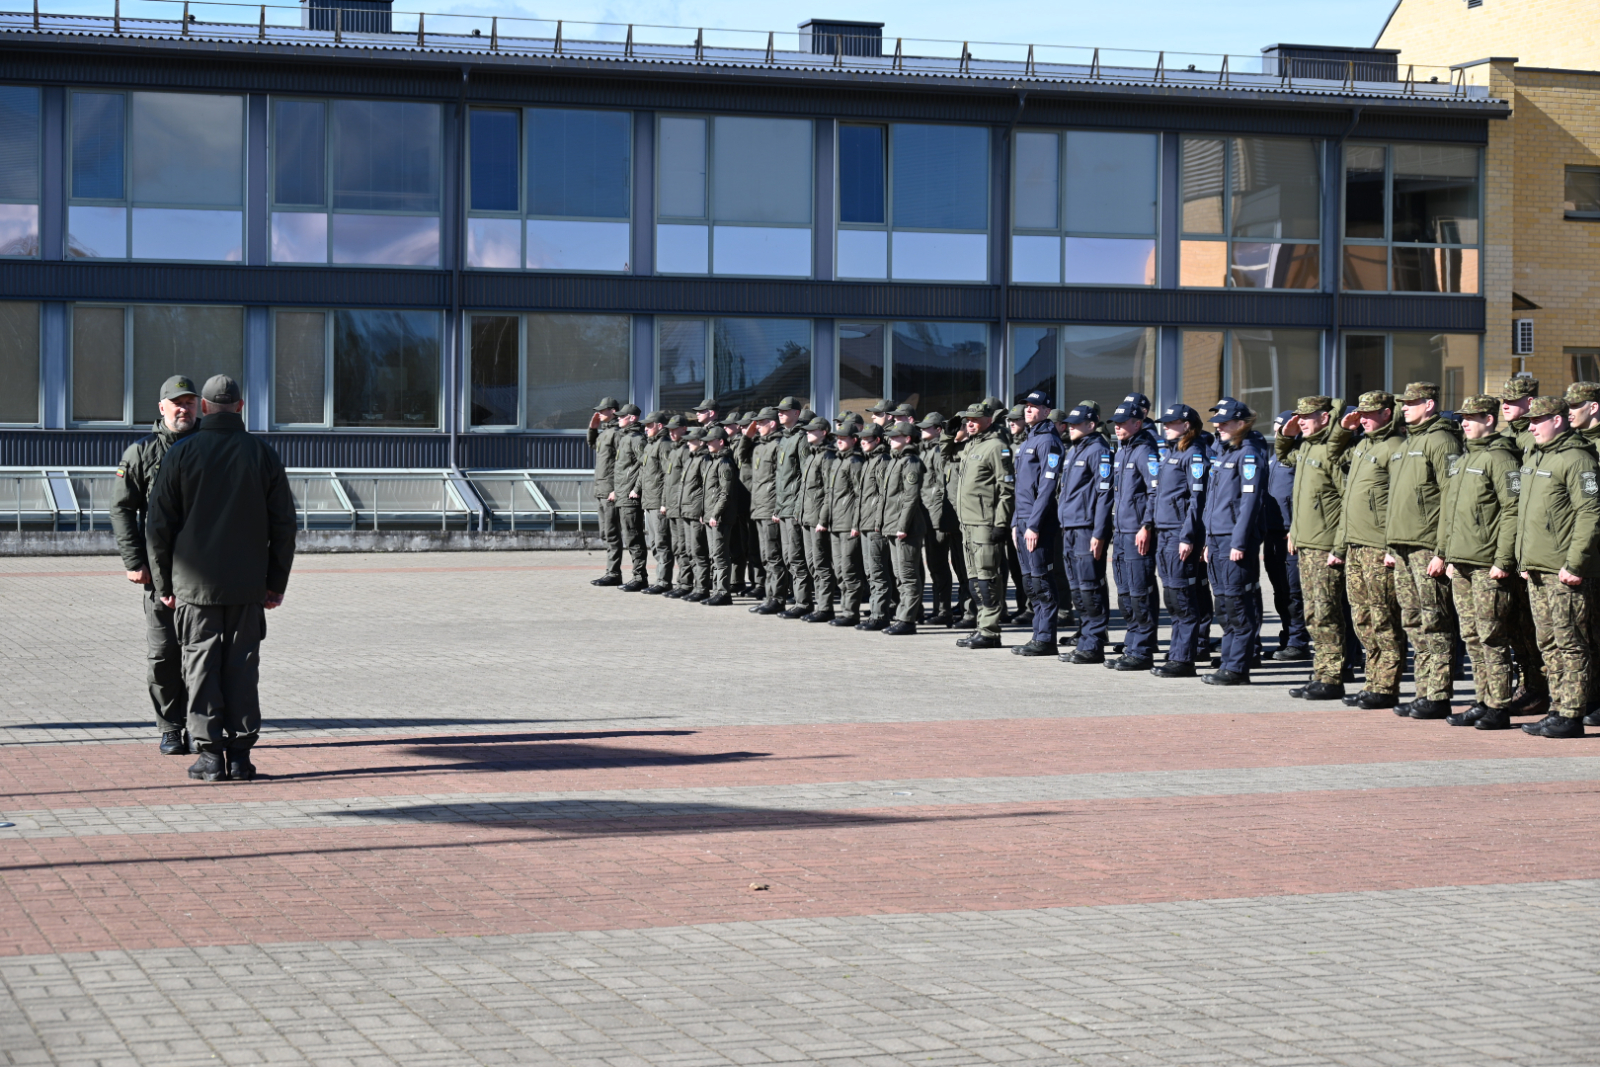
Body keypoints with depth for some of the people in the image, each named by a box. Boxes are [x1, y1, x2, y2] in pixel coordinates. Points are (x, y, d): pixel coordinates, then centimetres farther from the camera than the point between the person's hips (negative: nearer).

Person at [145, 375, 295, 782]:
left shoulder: (181, 455, -2)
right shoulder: (263, 454, 3)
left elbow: (158, 526, -1)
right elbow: (284, 525, 5)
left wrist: (163, 583, 7)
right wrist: (276, 582, 11)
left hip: (195, 583, -1)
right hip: (248, 586, 2)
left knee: (202, 667, 3)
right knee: (242, 667, 5)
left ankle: (210, 754, 0)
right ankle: (240, 755, 4)